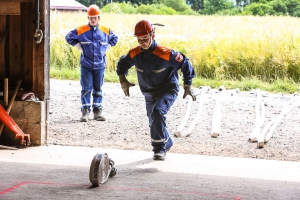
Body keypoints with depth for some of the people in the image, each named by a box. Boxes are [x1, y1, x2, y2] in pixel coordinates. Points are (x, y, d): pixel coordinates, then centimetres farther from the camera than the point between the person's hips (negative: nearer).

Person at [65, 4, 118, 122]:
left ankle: (97, 111, 16)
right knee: (86, 89, -3)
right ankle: (85, 112, 0)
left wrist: (106, 48, 8)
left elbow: (114, 39, 20)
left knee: (98, 89, 9)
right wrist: (80, 47, 0)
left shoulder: (106, 31, 2)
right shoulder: (81, 31, -5)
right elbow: (69, 37, 7)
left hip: (100, 66, 2)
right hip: (86, 65, -2)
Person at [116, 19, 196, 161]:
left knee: (157, 112, -31)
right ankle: (167, 143, 46)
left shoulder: (165, 54, -25)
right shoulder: (135, 54, -10)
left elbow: (185, 64, -13)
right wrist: (123, 80, -4)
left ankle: (159, 149, -24)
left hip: (168, 90, -6)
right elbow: (122, 63, 11)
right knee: (154, 122, 17)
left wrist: (188, 86, -12)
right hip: (149, 94, 6)